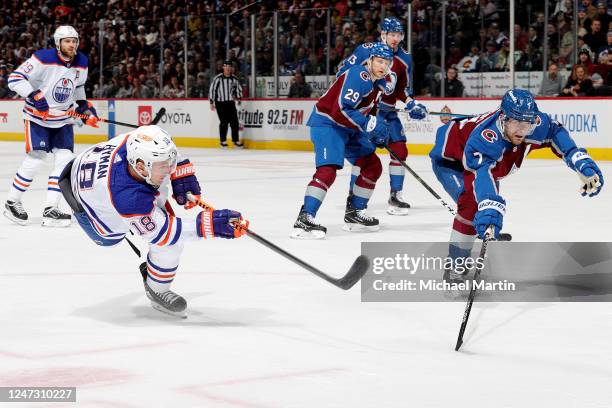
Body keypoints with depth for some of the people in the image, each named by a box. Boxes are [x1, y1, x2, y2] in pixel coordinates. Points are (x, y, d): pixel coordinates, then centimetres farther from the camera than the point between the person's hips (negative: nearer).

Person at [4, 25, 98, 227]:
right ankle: (12, 202, 4)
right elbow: (15, 78, -20)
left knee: (64, 158, -5)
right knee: (36, 158, -13)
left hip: (63, 119, 6)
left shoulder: (81, 62, -1)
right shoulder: (43, 58, -20)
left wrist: (84, 105, 5)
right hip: (37, 116, -6)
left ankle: (50, 210, -2)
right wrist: (33, 96, -30)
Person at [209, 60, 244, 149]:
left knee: (234, 122, 0)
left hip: (231, 103, 4)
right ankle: (223, 141, 6)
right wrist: (212, 102, -7)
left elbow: (239, 89, 18)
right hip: (220, 103, -4)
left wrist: (238, 97, 3)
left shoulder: (234, 79, 4)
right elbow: (212, 89, -4)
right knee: (224, 122, -6)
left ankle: (235, 140, 11)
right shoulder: (218, 78, -7)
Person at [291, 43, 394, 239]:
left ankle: (354, 213, 22)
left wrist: (378, 132, 8)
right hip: (327, 122, -10)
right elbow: (340, 110, -30)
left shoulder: (379, 82, 9)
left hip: (349, 128, 10)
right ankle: (304, 219, -30)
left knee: (373, 166, 12)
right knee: (328, 170, -26)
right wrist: (369, 124, -28)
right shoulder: (359, 76, -22)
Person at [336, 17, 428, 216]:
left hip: (387, 111, 6)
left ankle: (396, 195, 15)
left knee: (400, 150, 2)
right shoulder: (366, 51, -13)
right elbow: (343, 73, -9)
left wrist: (411, 104, 0)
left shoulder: (404, 59, 4)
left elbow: (404, 88, 15)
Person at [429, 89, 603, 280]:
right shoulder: (485, 137, -45)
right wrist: (490, 205, -78)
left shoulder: (535, 123, -25)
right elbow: (482, 171, -60)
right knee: (473, 201, -30)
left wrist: (582, 164, -17)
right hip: (449, 159, -8)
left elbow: (555, 132, -7)